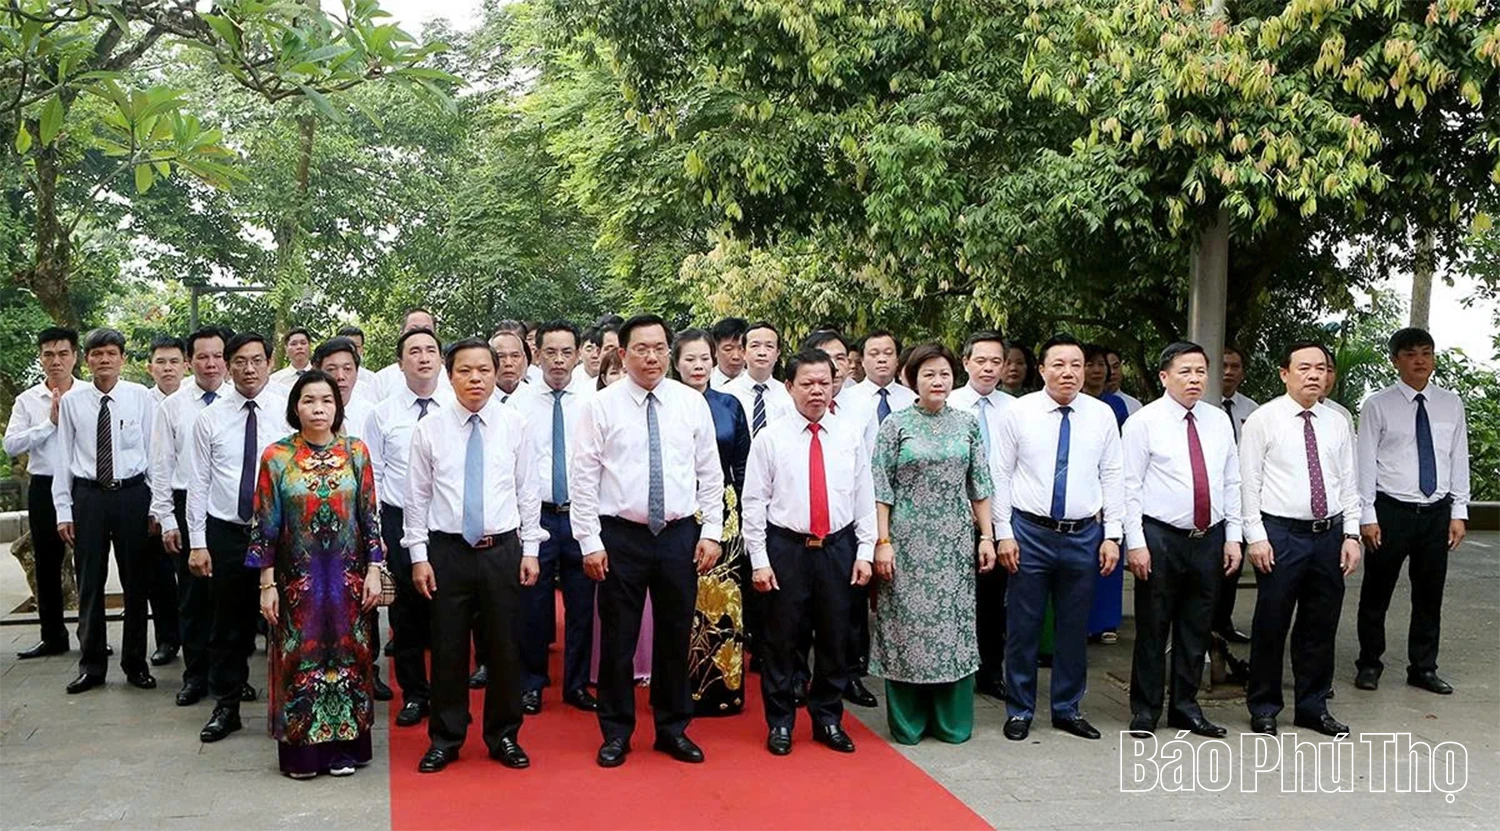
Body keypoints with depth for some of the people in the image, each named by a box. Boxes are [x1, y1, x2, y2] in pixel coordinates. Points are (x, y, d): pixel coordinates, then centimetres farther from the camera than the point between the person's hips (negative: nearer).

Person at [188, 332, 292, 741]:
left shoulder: (288, 412, -3)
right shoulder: (210, 418, 3)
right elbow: (199, 482, 3)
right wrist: (197, 542, -1)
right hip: (226, 533, 1)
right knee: (229, 624, 9)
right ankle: (226, 706, 23)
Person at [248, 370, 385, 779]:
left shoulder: (356, 452, 1)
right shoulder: (276, 457, -3)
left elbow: (370, 516, 3)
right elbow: (265, 524, -2)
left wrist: (373, 570, -2)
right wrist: (267, 584, -5)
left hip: (347, 578, 1)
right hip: (297, 578, -1)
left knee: (347, 654, 7)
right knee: (300, 658, 6)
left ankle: (345, 746, 20)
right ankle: (301, 750, 18)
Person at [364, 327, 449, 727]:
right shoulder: (383, 413, 2)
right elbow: (373, 476, 4)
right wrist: (374, 531, 0)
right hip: (400, 520, 1)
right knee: (407, 611, 8)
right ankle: (414, 694, 24)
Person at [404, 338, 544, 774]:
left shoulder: (514, 424, 0)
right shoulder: (429, 429, -1)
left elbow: (528, 491, 4)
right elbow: (417, 496, 3)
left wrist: (530, 550, 1)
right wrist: (419, 556, -1)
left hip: (503, 549, 0)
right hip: (447, 550, 0)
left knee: (504, 648, 9)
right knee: (448, 648, 7)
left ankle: (504, 737, 25)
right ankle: (445, 739, 23)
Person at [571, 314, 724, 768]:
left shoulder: (692, 403, 3)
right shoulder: (602, 406, -3)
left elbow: (710, 473, 6)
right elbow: (583, 477, -3)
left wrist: (711, 533, 1)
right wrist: (590, 542, -7)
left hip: (680, 534, 2)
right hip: (620, 535, -2)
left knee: (676, 635, 12)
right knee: (618, 638, 6)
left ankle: (673, 729, 27)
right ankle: (616, 733, 22)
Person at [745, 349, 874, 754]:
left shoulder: (849, 439, 5)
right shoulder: (770, 439, -3)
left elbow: (865, 500, 7)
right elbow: (754, 502, -3)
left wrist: (865, 553, 2)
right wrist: (760, 560, -7)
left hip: (838, 549, 3)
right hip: (786, 549, -2)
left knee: (835, 640, 11)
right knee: (782, 640, 5)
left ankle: (828, 720, 27)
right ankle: (780, 723, 20)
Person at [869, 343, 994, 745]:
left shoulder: (967, 424, 7)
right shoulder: (895, 424, -1)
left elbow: (980, 485, 8)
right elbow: (880, 489, -4)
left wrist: (987, 536, 3)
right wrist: (882, 542, -10)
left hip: (955, 542, 3)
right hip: (908, 540, -2)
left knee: (954, 624, 6)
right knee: (907, 623, 3)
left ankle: (952, 719, 19)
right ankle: (907, 722, 17)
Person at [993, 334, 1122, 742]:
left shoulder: (1102, 415, 4)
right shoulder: (1019, 412, -2)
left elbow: (1112, 478, 5)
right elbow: (1002, 476, -1)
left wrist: (1112, 536, 0)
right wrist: (1004, 533, -6)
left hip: (1084, 535, 2)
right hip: (1030, 532, -2)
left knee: (1075, 627, 12)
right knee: (1022, 627, 5)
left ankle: (1068, 709, 27)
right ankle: (1019, 710, 20)